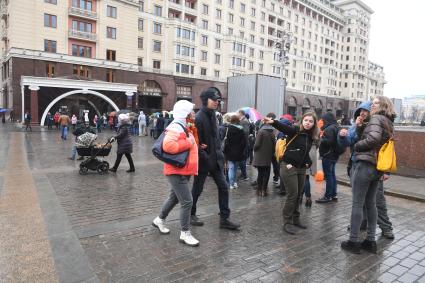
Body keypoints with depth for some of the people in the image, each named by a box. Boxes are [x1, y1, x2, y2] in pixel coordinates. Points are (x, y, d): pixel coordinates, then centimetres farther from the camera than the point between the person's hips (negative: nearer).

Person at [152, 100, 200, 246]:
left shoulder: (185, 127, 13)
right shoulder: (175, 128, -19)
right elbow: (168, 145, -35)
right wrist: (188, 143, -25)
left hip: (183, 171, 11)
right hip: (176, 171, -10)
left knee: (174, 198, 22)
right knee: (187, 201, -7)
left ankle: (160, 220, 42)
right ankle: (185, 233, 6)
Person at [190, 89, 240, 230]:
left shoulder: (212, 115, 8)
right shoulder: (198, 118, -18)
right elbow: (196, 143, -21)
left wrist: (219, 153, 9)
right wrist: (206, 158, -20)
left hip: (215, 159, 8)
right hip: (203, 160, -8)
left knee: (224, 187, 7)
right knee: (197, 189, 9)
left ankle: (224, 219, 17)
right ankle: (191, 214, 31)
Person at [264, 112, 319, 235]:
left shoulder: (311, 137, 9)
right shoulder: (295, 130, -10)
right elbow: (283, 127, -30)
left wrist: (308, 162, 4)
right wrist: (273, 122, -49)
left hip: (301, 169, 7)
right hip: (289, 167, -7)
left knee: (298, 195, 14)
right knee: (292, 195, -4)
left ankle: (295, 219, 29)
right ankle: (287, 223, 8)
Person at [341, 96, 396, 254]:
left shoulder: (376, 118, -8)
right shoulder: (389, 123, 20)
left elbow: (373, 138, -25)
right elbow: (383, 143, 14)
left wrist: (357, 146, -9)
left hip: (366, 165, -9)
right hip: (378, 167, 9)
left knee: (357, 203, -3)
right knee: (371, 203, 14)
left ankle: (354, 241, 2)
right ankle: (371, 241, 20)